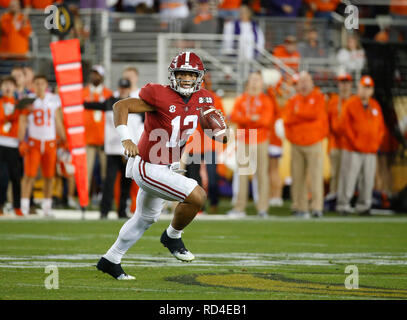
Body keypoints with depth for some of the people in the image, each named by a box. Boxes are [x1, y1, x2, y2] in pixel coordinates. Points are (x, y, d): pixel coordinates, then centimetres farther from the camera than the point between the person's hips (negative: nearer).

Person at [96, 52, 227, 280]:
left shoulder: (201, 99, -3)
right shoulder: (161, 96, -24)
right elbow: (120, 106, -20)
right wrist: (126, 139, -31)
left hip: (168, 167, 9)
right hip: (149, 168, -9)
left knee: (146, 218, 25)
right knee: (197, 196, -20)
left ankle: (111, 260, 41)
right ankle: (173, 236, 6)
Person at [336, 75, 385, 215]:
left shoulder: (376, 106, 14)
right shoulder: (350, 104, -1)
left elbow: (381, 127, 17)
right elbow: (344, 125, -6)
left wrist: (377, 143, 5)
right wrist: (354, 141, -10)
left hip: (371, 151, 5)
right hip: (352, 151, -5)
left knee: (368, 180, 4)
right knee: (348, 178, -8)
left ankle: (363, 206, 10)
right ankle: (343, 205, -3)